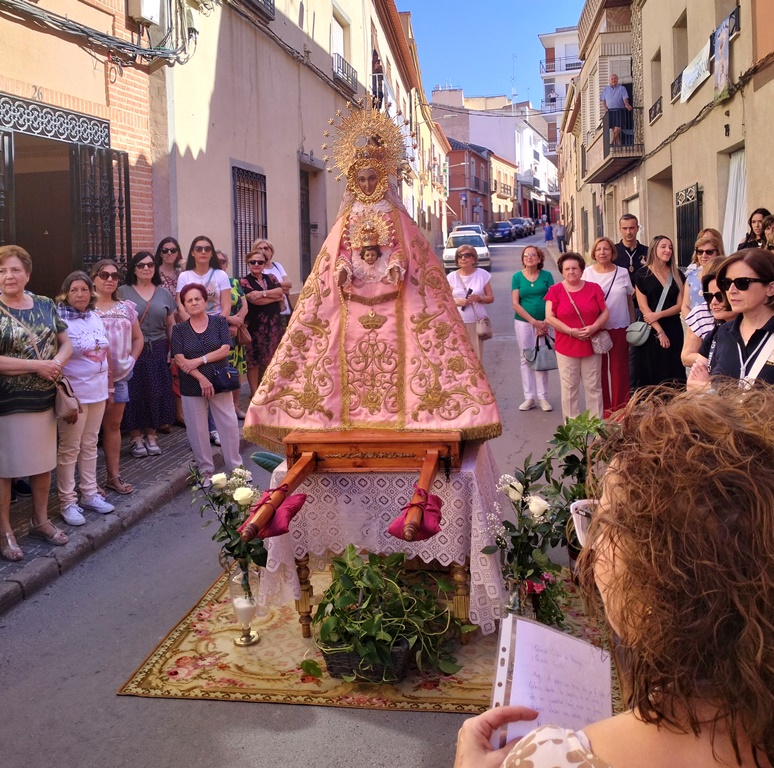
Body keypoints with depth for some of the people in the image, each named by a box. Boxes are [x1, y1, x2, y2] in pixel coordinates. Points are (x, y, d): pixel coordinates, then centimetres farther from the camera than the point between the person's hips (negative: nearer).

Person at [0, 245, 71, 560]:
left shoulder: (45, 305, 5)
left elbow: (65, 343, 9)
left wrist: (57, 363, -13)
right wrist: (37, 366, -20)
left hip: (44, 400, 5)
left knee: (44, 462, 15)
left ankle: (40, 521, 32)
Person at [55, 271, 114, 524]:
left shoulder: (96, 318, 7)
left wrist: (109, 386, 14)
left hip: (98, 392, 6)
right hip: (74, 394, -6)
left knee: (90, 445, 16)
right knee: (69, 449, 2)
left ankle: (90, 494, 27)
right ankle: (67, 502, 11)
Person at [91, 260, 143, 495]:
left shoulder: (126, 307, 10)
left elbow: (138, 338, 19)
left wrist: (131, 360, 4)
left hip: (120, 375, 5)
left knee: (114, 424, 11)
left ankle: (114, 476, 19)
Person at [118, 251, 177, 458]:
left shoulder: (164, 294, 10)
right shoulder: (122, 293, 0)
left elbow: (171, 325, 12)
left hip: (158, 351, 3)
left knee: (156, 393, 5)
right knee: (134, 394, -1)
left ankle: (151, 435, 18)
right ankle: (136, 437, 10)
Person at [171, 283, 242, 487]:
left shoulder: (219, 322, 3)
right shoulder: (179, 329, 3)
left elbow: (225, 349, -8)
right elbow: (179, 359, -7)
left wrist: (200, 360, -15)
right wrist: (201, 378, -16)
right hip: (192, 386, 1)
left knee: (229, 424, 1)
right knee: (197, 429, 5)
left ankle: (235, 466, 15)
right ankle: (205, 470, 18)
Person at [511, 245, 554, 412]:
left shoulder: (546, 276, 2)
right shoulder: (517, 277, 1)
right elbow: (515, 304, -3)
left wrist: (545, 323, -10)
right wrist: (534, 321, -10)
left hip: (542, 323, 0)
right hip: (523, 322, 0)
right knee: (525, 359, 4)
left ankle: (542, 397, 9)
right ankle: (529, 397, 11)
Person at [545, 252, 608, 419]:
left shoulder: (593, 288, 4)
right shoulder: (555, 290, -1)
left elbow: (605, 313, 5)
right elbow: (549, 318, -6)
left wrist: (594, 327, -14)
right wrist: (570, 331, -16)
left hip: (592, 346, 1)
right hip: (566, 347, -1)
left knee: (594, 387, 8)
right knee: (569, 388, 4)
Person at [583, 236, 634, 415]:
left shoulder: (622, 272, 3)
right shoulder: (588, 273, 0)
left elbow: (630, 300, 10)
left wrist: (633, 325, 10)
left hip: (619, 327, 0)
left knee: (619, 369, 4)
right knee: (600, 369, 6)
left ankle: (620, 408, 15)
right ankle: (604, 408, 17)